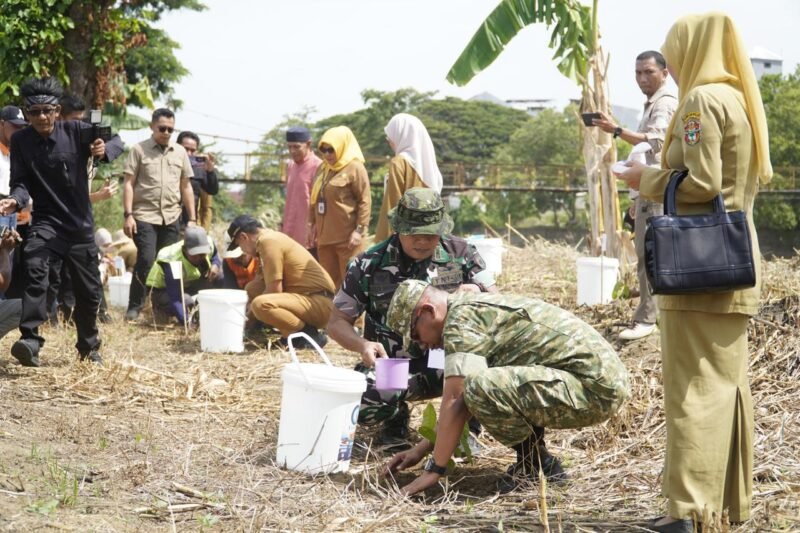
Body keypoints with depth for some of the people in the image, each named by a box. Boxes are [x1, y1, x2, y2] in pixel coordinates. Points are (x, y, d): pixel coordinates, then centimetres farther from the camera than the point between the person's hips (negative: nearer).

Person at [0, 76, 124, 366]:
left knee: (88, 291, 11)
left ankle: (89, 347, 35)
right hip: (46, 221, -1)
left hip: (80, 225, 1)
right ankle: (30, 340, -34)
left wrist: (105, 150, -31)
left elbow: (116, 141, -7)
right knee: (34, 269, -32)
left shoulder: (75, 131, -8)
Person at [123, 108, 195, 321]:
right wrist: (128, 215, -9)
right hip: (144, 216, -4)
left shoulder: (180, 152, 12)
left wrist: (192, 218, 11)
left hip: (171, 218, 4)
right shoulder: (139, 150, 1)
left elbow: (186, 187, 15)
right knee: (146, 260, -14)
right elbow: (129, 184, 0)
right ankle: (134, 306, -1)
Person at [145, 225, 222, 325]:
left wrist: (215, 265, -21)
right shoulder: (172, 262, -39)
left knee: (218, 275, -18)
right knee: (186, 302, -39)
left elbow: (215, 257, 4)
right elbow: (174, 298, -42)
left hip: (187, 284, 6)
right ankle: (162, 310, -4)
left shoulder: (208, 244, -22)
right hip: (162, 290, -6)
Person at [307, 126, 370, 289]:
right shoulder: (323, 168, 14)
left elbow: (365, 201, -11)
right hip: (325, 235, 8)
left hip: (347, 237, -7)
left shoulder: (355, 168, -8)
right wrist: (312, 224, 19)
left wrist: (360, 229, -16)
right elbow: (314, 199, 22)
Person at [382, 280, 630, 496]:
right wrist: (421, 449, 25)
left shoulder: (461, 318, -11)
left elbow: (454, 401, -16)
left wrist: (434, 470, -9)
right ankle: (532, 456, 12)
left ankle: (538, 463, -5)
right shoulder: (478, 309, 20)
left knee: (481, 388, -24)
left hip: (595, 389, -11)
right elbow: (460, 399, 26)